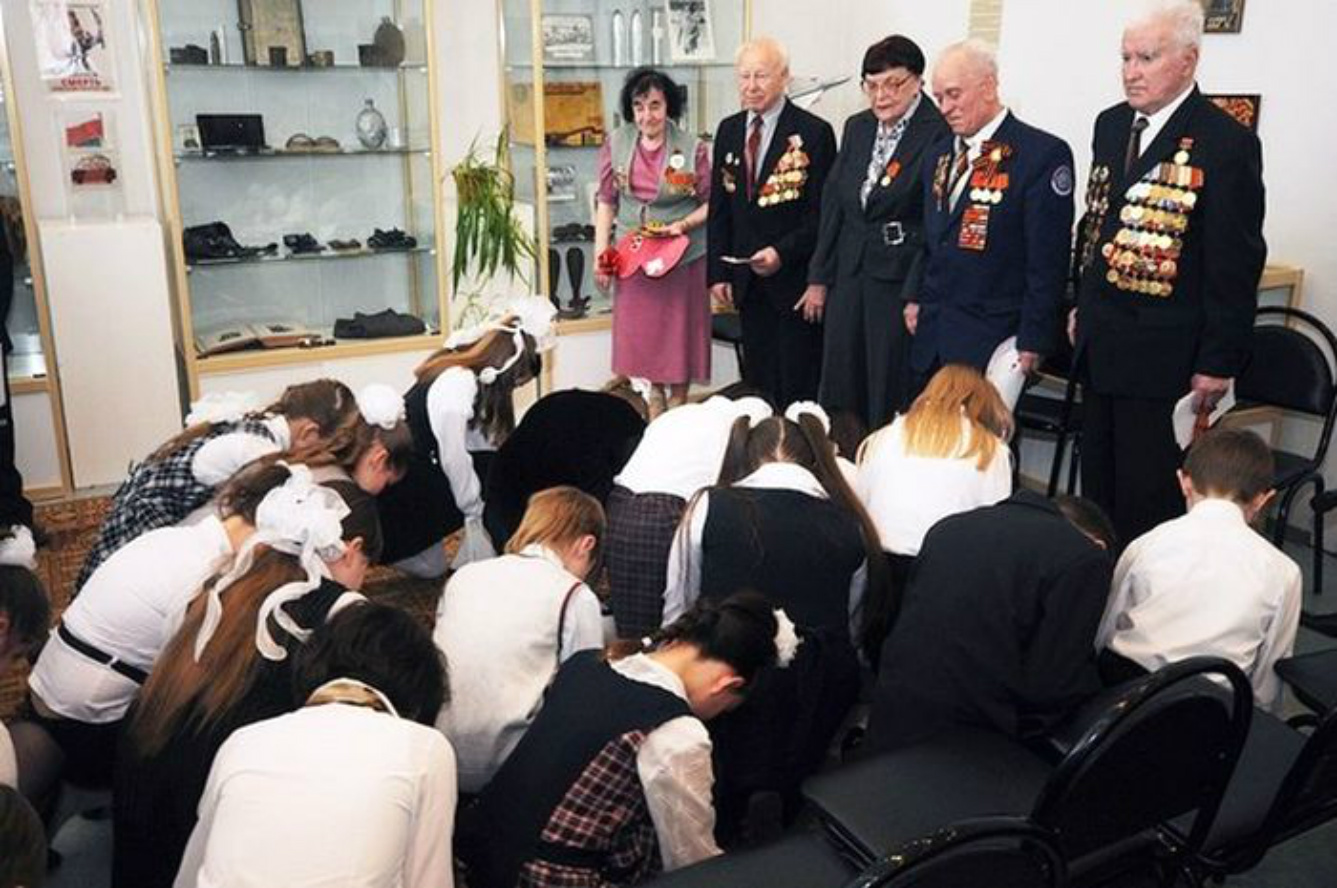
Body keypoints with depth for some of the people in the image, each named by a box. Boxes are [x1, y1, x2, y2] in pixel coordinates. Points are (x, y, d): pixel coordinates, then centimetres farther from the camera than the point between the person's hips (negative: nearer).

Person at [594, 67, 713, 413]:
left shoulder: (693, 149, -7)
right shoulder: (616, 145, 0)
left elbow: (711, 202, -1)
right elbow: (606, 202, 4)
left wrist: (683, 225, -18)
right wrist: (601, 254, -1)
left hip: (682, 255, -2)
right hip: (632, 255, 3)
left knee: (678, 331, 5)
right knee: (639, 332, 10)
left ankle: (678, 406, 20)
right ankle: (654, 401, 27)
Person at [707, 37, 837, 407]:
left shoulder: (813, 133, -7)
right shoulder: (728, 130, 10)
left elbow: (822, 212, -8)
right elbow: (719, 207, 12)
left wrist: (783, 252, -20)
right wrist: (717, 272, 7)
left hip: (795, 278, -5)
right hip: (747, 282, 5)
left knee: (799, 388, 2)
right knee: (757, 384, 11)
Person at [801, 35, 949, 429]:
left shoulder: (939, 134, -11)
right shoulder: (857, 128, 10)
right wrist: (819, 277, 11)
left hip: (899, 279, -6)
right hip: (850, 277, 6)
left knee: (892, 396, 2)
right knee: (839, 394, 11)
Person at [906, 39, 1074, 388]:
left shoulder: (1044, 154, -9)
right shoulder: (939, 156, 14)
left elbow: (1048, 261, -11)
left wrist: (1033, 342, -13)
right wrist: (916, 297, 13)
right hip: (930, 340, 6)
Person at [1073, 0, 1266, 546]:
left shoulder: (1226, 142, -13)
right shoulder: (1110, 125, 8)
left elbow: (1237, 264, -13)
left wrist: (1219, 361, -13)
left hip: (1164, 355, -7)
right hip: (1099, 345, 7)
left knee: (1149, 500, 3)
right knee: (1097, 482, 17)